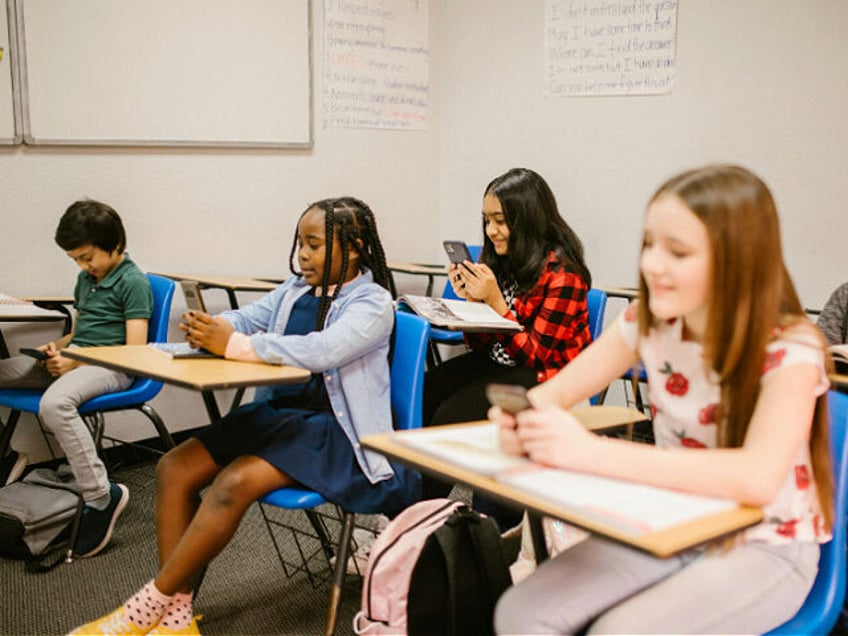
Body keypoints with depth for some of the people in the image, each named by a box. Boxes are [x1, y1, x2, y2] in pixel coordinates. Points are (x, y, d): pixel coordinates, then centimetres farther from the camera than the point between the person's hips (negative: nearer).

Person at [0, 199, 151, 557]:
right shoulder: (85, 279, 19)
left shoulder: (132, 282, -8)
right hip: (72, 359, 9)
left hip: (110, 367, -9)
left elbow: (135, 351, -14)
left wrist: (75, 361, -17)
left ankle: (101, 497, -29)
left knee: (54, 403, -38)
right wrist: (58, 347, 5)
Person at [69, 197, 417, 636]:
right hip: (277, 410, 8)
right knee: (174, 468, -9)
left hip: (333, 428, -8)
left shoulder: (373, 303, -9)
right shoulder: (295, 290, 13)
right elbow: (244, 318, 9)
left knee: (234, 483, -28)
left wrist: (233, 345, -26)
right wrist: (207, 329, -16)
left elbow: (322, 351, -26)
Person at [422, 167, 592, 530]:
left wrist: (495, 302, -22)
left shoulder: (562, 274, -15)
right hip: (497, 364, 7)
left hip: (544, 378, -7)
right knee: (420, 396, -16)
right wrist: (472, 300, -9)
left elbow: (534, 355, -17)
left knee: (451, 415, -25)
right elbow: (482, 345, 9)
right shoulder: (499, 262, 6)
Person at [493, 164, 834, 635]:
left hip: (765, 547, -4)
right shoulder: (649, 320, -6)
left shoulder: (790, 349, -21)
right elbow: (559, 390, -4)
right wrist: (524, 423, -30)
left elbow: (757, 478, -37)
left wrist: (590, 452, -43)